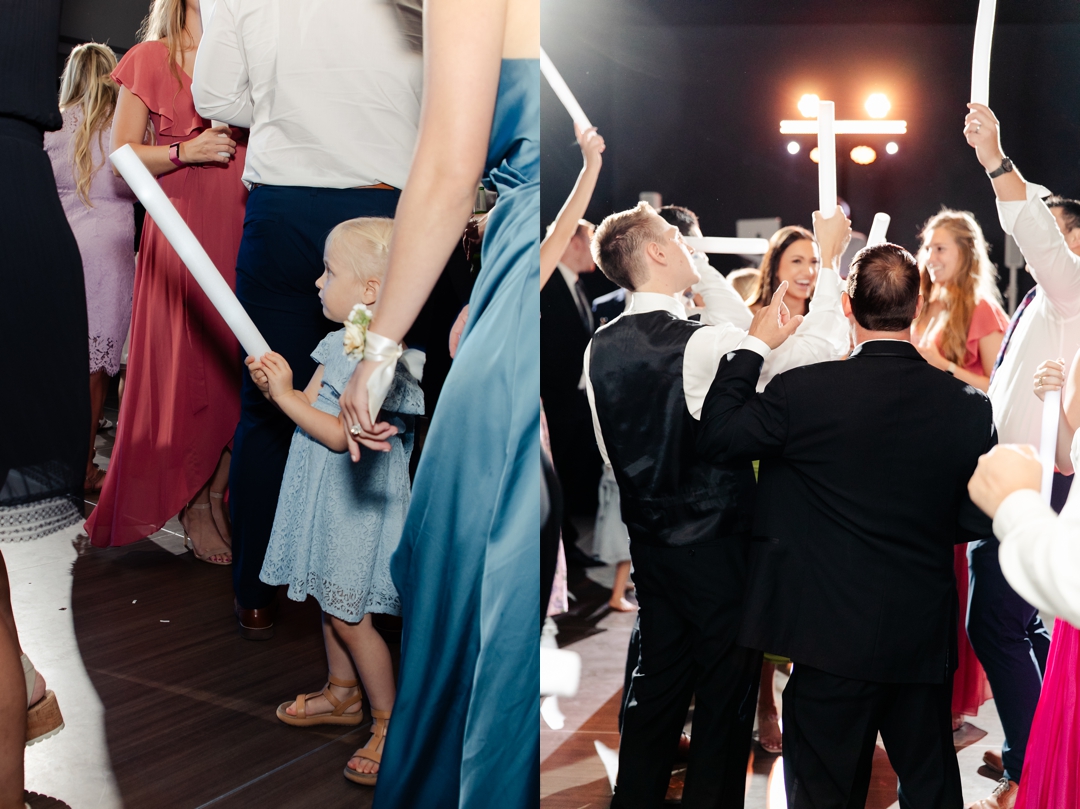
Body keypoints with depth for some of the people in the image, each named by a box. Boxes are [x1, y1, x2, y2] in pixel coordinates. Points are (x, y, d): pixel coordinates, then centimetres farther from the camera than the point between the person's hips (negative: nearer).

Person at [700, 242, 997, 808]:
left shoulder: (804, 391, -17)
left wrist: (753, 346, 1)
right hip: (926, 638, 3)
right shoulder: (968, 406, -7)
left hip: (834, 636, -3)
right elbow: (976, 522, 2)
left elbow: (715, 438, -4)